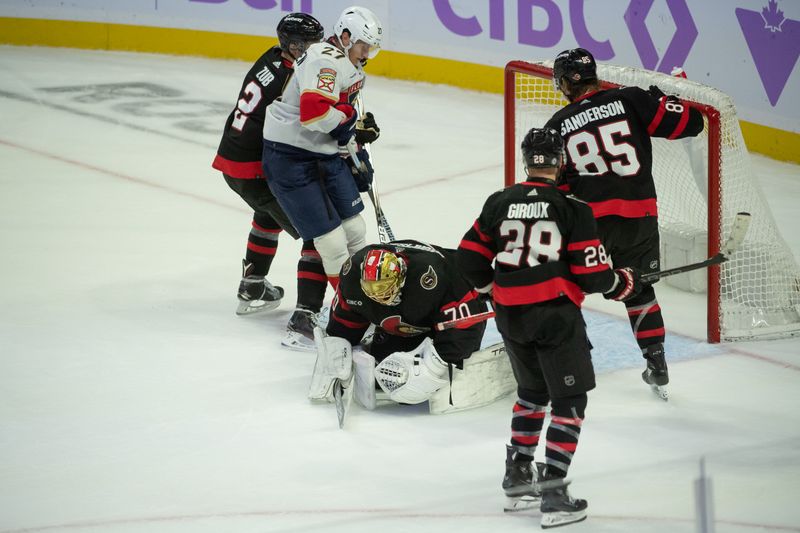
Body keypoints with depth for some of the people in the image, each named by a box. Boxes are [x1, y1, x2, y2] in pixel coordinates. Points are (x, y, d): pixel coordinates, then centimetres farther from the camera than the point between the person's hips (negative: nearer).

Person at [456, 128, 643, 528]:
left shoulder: (498, 204, 3)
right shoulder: (572, 210, -9)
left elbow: (470, 258, 8)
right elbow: (593, 275, -9)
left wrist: (491, 286, 28)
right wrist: (625, 284, 11)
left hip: (510, 315, 5)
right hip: (555, 314, -5)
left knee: (533, 391, 25)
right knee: (569, 401, 2)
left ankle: (517, 480, 27)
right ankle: (553, 494, -7)